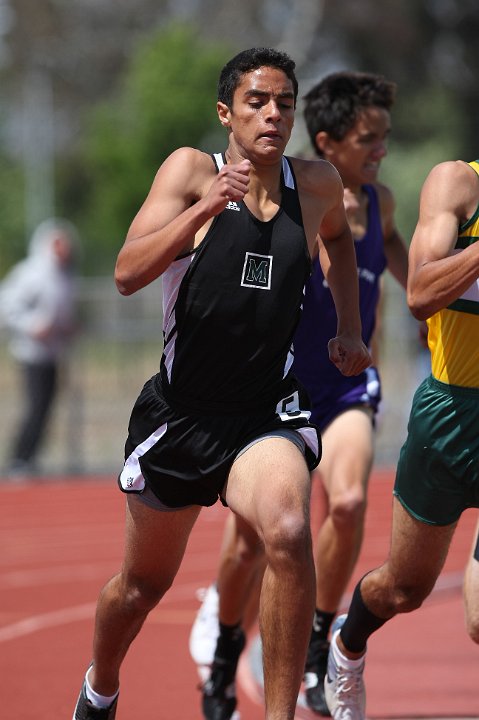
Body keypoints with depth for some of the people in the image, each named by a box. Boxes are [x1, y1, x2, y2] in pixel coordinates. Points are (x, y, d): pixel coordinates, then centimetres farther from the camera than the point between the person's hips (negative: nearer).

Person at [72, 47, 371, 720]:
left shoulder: (318, 184, 1)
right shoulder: (192, 169, -8)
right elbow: (128, 273, -20)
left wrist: (349, 328, 17)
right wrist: (205, 208, -30)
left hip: (269, 412, 1)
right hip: (180, 411, -1)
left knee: (288, 531, -31)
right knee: (143, 583, 16)